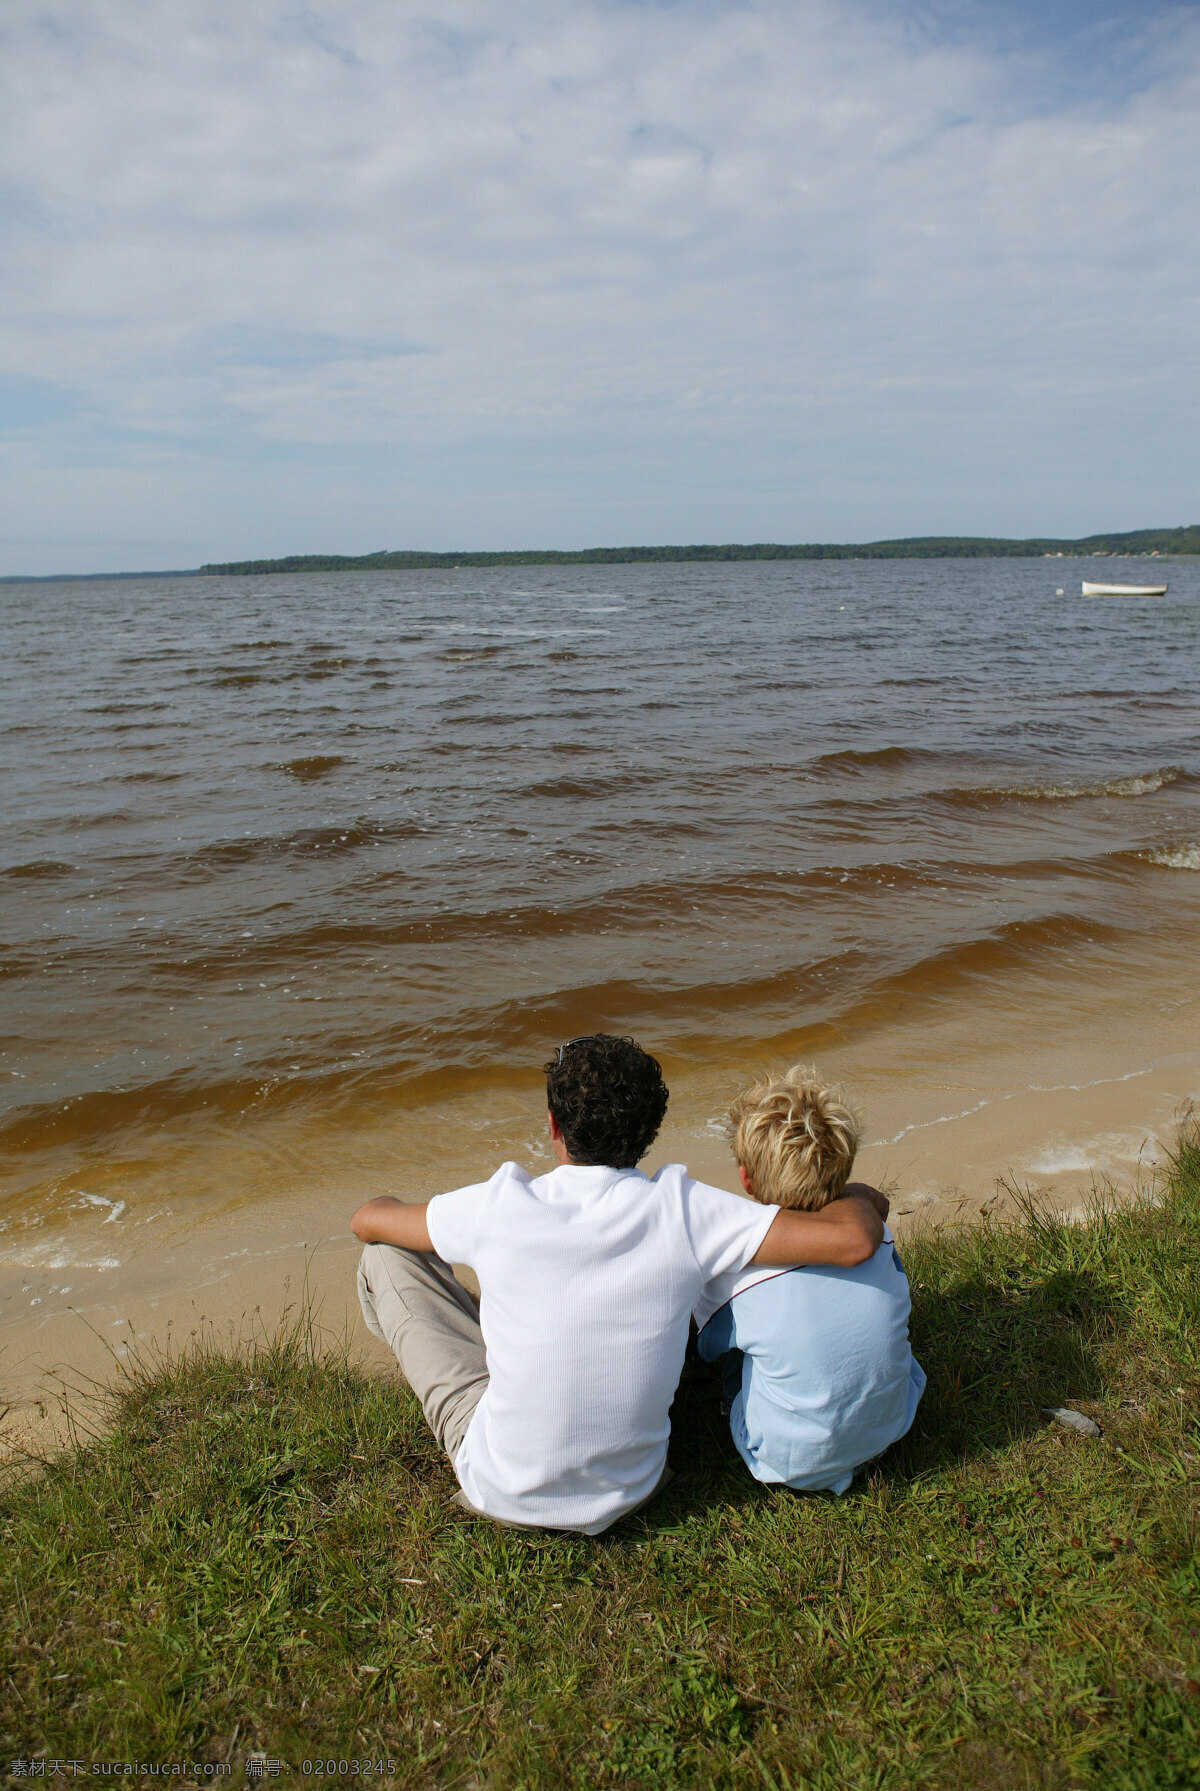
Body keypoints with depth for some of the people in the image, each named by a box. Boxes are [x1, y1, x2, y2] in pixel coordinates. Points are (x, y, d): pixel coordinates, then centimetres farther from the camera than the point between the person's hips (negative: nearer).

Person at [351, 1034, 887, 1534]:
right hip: (625, 1493, 2)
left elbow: (367, 1221, -2)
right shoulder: (681, 1212, -20)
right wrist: (860, 1198, 1)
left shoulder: (498, 1207, -20)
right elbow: (854, 1240, -22)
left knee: (385, 1258, 9)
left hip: (504, 1492, -2)